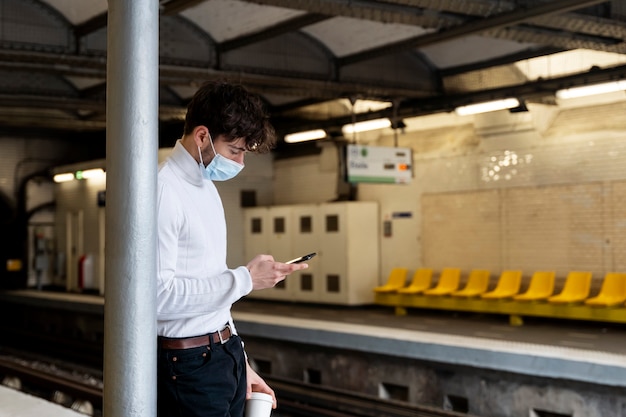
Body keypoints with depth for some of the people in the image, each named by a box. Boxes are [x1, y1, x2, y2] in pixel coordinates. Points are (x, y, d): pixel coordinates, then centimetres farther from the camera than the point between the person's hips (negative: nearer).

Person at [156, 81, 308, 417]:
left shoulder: (207, 187, 13)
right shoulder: (164, 191, -16)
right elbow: (159, 295, -23)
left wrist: (239, 363, 16)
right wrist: (245, 279, -18)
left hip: (226, 354, 9)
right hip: (190, 365, -8)